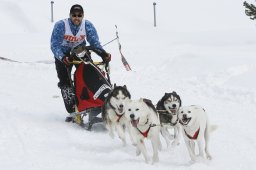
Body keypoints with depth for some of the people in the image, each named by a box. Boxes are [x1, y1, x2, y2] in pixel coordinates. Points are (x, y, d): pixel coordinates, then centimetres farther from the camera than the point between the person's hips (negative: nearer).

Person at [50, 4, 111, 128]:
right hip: (63, 55, -3)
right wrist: (63, 58, -43)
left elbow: (94, 42, -13)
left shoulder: (87, 26, -16)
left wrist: (103, 53, -31)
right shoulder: (61, 26, -25)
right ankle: (72, 111, -12)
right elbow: (55, 45, -27)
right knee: (65, 82, -11)